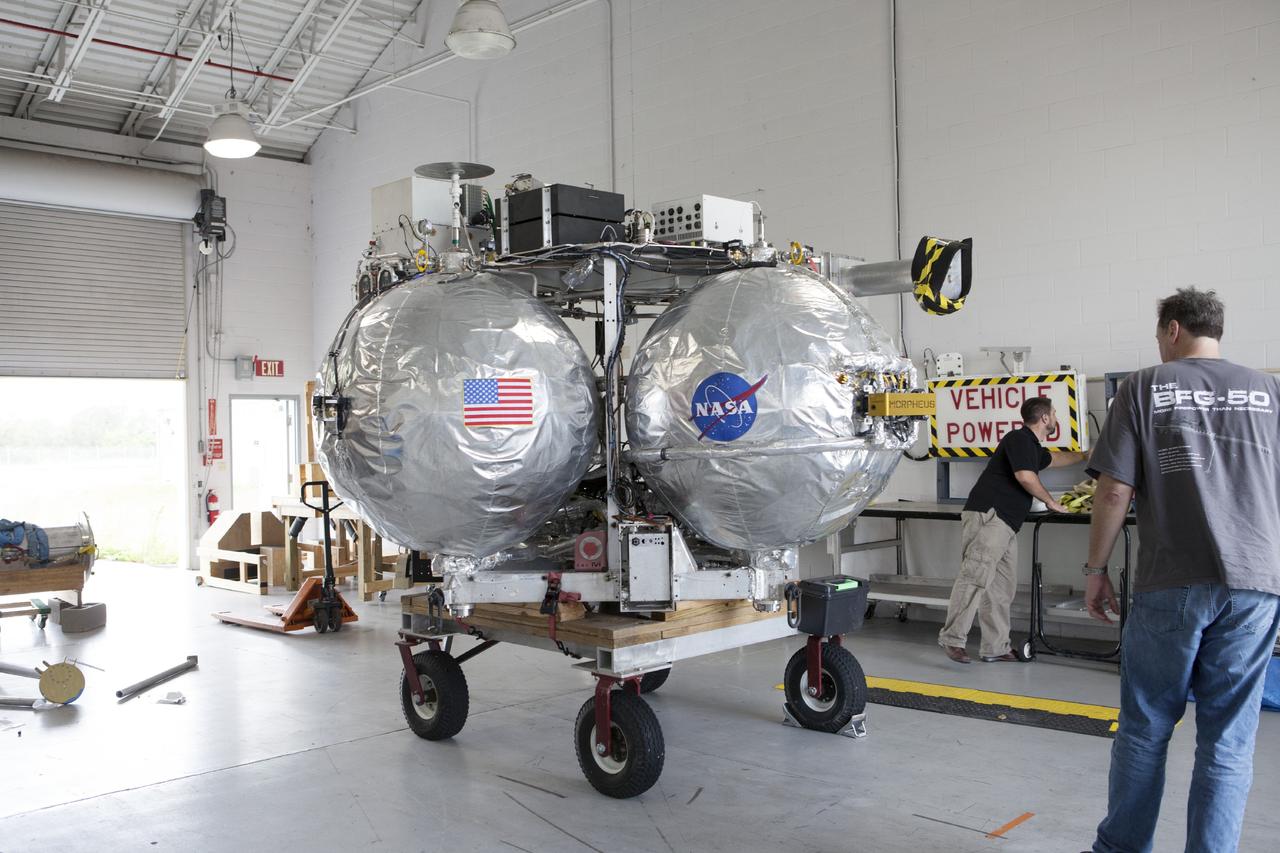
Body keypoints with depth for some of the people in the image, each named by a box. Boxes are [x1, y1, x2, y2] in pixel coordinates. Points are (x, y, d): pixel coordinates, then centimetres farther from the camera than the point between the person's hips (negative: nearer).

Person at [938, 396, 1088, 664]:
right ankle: (953, 638, -20)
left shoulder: (1033, 447, 27)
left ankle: (996, 648, 7)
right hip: (987, 516, -10)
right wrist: (1050, 501, 1)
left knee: (1002, 587, 6)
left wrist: (1085, 456, 61)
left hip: (1006, 524, 10)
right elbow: (1025, 476, -14)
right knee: (977, 575, -19)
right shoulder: (1019, 438, -4)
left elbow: (1054, 459, 49)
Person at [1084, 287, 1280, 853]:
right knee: (1228, 742, 7)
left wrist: (1096, 569, 5)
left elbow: (1114, 491, -6)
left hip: (1172, 584, -2)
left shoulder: (1145, 387, 0)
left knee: (1144, 728, 12)